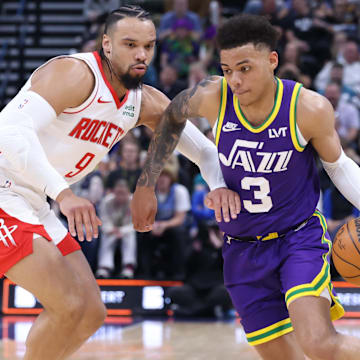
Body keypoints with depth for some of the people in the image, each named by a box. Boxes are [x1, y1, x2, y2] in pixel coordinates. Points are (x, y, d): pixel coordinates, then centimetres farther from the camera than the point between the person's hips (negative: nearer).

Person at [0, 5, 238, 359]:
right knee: (70, 306, -18)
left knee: (91, 314, 8)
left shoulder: (146, 103, 5)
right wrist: (62, 193, -43)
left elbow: (201, 146, 12)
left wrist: (219, 184, -11)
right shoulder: (76, 74, -21)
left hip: (34, 207, 9)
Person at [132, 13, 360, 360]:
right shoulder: (212, 97, -13)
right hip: (243, 251, 3)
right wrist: (145, 185, 13)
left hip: (300, 237, -3)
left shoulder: (309, 108, -17)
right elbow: (172, 115, 10)